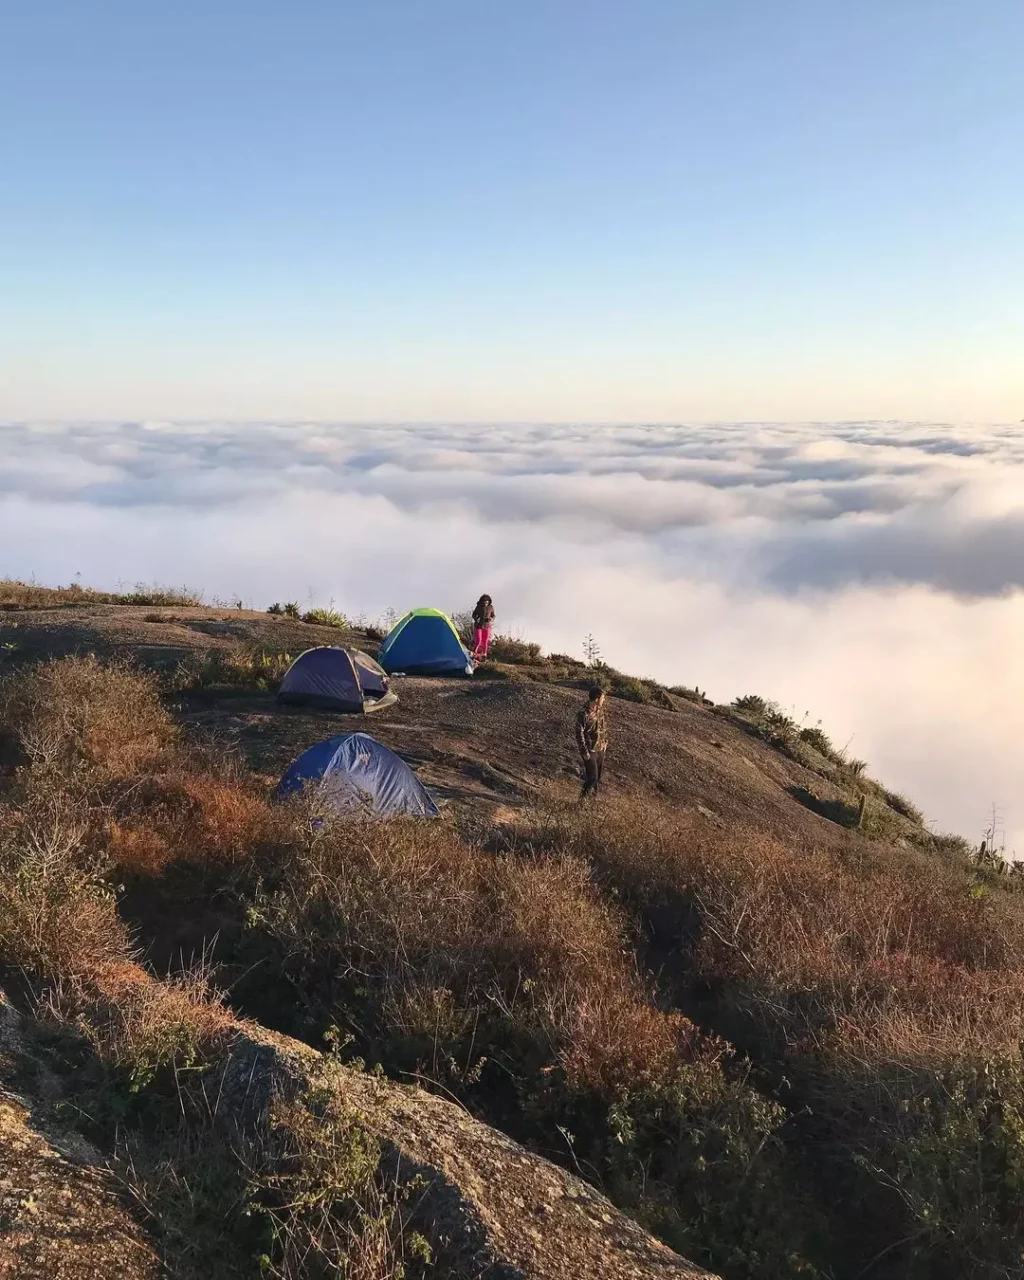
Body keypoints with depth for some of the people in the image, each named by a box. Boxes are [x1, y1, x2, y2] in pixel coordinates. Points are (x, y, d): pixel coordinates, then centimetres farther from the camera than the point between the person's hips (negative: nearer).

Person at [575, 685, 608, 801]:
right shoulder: (583, 714, -28)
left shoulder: (600, 708, -5)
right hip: (590, 750, -7)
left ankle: (594, 791, 43)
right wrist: (585, 752, -17)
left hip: (600, 748, 7)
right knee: (592, 776, -3)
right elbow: (579, 734, -21)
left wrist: (605, 741, 13)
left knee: (599, 772, 20)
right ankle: (583, 796, 21)